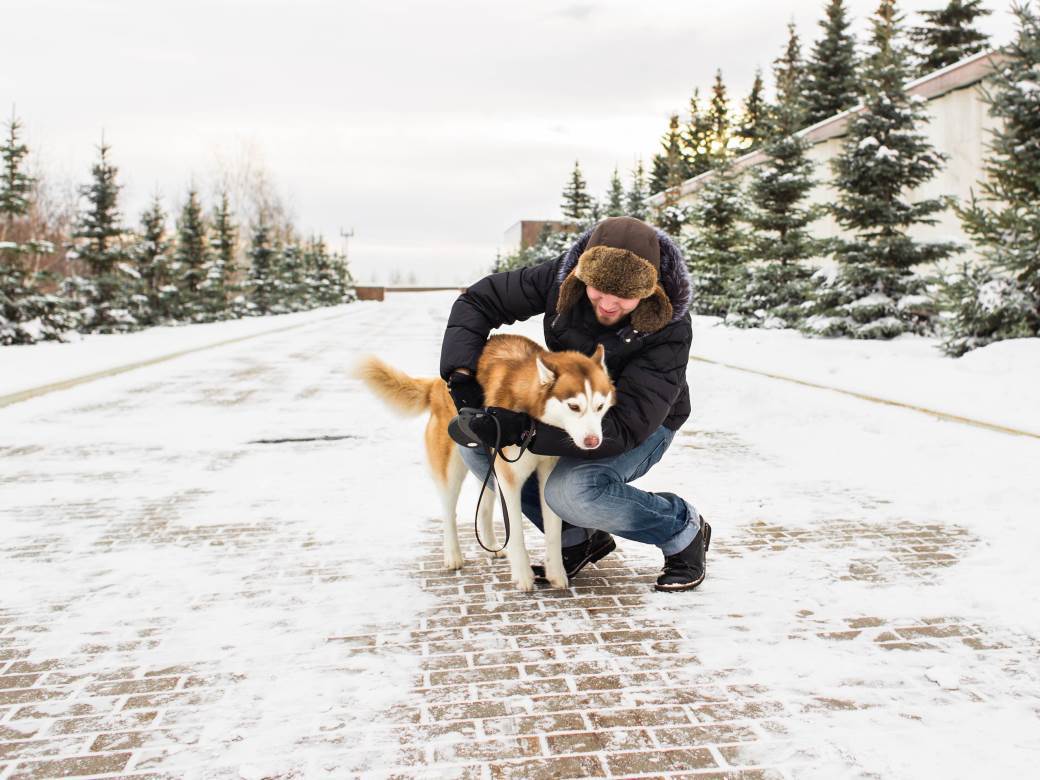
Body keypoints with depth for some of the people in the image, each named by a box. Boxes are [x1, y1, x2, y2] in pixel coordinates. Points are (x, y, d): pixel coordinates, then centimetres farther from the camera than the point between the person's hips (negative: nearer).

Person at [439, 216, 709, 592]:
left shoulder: (669, 329, -32)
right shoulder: (562, 278, -21)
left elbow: (626, 427, -37)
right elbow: (478, 300, -11)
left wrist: (525, 429, -46)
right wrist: (461, 373, -28)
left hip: (645, 424, -5)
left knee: (571, 491, -35)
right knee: (476, 443, -13)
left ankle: (683, 530, -6)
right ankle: (578, 538, 1)